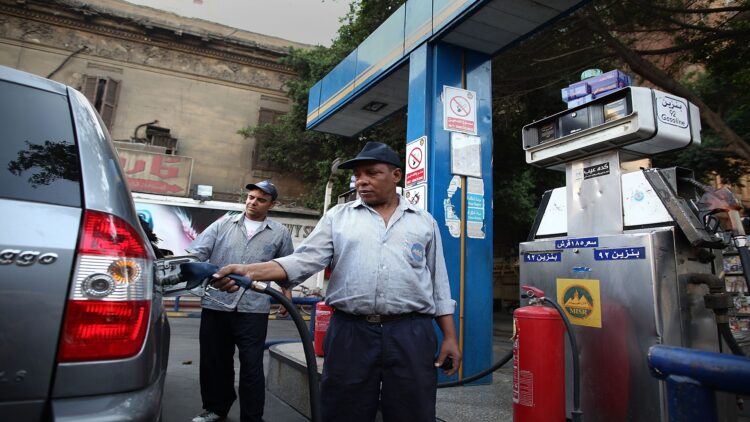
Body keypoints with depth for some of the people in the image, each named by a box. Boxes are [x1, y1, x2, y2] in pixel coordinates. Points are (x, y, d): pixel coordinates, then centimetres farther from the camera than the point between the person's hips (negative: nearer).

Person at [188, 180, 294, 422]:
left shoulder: (280, 233, 7)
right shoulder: (222, 225, 7)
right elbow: (197, 252, 0)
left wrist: (287, 296, 8)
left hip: (254, 309, -2)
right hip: (215, 305, 2)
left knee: (251, 366, 2)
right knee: (215, 361, 15)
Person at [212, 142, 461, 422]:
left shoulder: (425, 221, 12)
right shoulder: (338, 216, 10)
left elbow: (439, 283, 11)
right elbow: (305, 260, 0)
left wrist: (450, 337, 5)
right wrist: (250, 271, -16)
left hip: (412, 335, 1)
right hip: (350, 333, 0)